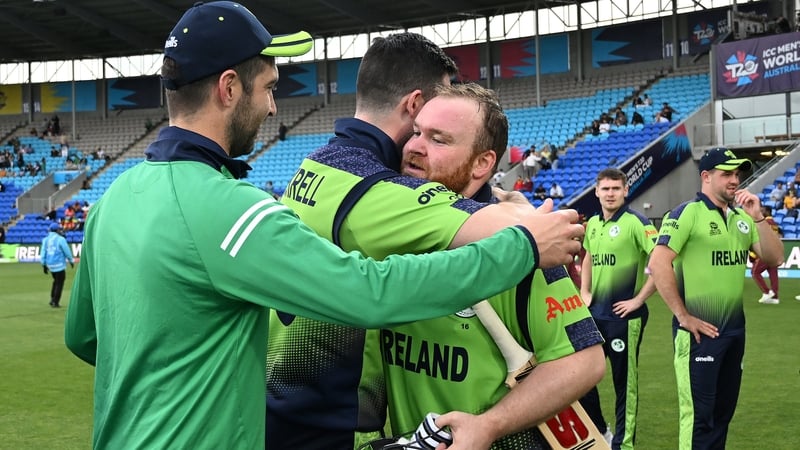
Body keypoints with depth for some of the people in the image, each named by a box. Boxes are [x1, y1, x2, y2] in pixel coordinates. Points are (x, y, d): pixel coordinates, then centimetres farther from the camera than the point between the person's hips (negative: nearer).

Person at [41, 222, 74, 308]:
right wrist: (71, 261, 9)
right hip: (59, 265, -6)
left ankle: (52, 299, 19)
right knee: (59, 283, 4)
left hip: (50, 264, 6)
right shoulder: (60, 239, -13)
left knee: (56, 281, 24)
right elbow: (67, 251, -7)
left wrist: (44, 265, 10)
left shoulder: (46, 239, 5)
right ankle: (55, 302, 4)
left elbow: (43, 252, 4)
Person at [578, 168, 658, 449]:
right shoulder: (592, 224, 9)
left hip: (623, 315, -7)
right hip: (595, 313, 7)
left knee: (624, 381, 3)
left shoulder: (635, 222, -13)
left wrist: (639, 299, -18)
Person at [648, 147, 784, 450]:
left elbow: (774, 258, 6)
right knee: (699, 414, -4)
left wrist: (758, 218, -8)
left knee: (723, 410, 17)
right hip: (700, 331, -7)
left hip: (735, 329, 7)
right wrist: (683, 316, -17)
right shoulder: (687, 213, -11)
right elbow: (658, 264, -19)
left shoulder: (742, 217, 10)